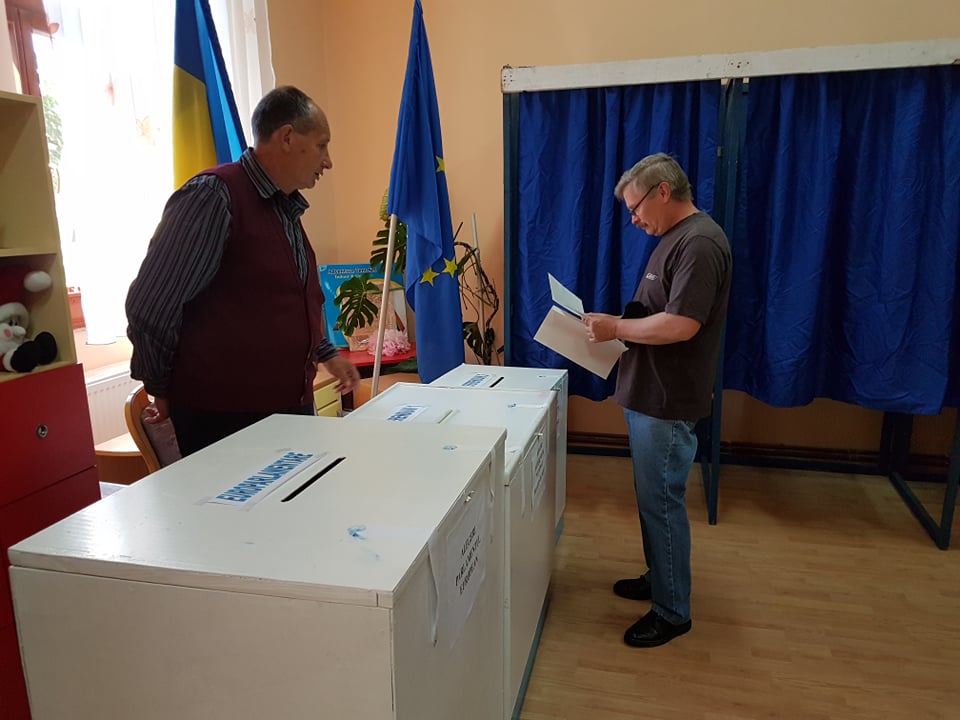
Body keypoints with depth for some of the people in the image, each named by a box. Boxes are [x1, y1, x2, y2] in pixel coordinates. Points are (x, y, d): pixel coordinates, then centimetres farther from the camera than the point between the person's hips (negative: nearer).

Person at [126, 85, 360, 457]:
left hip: (292, 407, 8)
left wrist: (325, 353, 21)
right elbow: (148, 308, -16)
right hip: (225, 417, -8)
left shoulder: (287, 208, 13)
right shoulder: (214, 196, -16)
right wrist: (163, 391, -5)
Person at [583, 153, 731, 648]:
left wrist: (616, 327, -16)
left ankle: (672, 611, 17)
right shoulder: (676, 238, 14)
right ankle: (659, 578, 37)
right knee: (653, 498, 20)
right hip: (649, 395, 10)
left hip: (667, 402, -10)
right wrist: (616, 326, 6)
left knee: (662, 502, 1)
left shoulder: (699, 242, -19)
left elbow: (681, 324, -27)